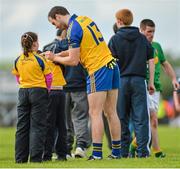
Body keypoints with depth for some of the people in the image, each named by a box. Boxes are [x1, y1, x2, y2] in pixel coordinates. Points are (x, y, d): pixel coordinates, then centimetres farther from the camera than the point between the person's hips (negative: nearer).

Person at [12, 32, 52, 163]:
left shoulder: (18, 61, 3)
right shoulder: (40, 59, -9)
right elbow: (48, 78, -2)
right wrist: (46, 90, 14)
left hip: (23, 92, 4)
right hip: (39, 92, -4)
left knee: (22, 126, 8)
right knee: (37, 126, -1)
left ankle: (20, 158, 8)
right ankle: (35, 157, -8)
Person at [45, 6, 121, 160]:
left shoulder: (73, 29, -13)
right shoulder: (85, 19, 13)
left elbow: (73, 61, -12)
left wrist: (55, 58, 4)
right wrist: (59, 54, 17)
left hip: (98, 70, -8)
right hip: (111, 65, 8)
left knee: (95, 113, -6)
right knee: (111, 112, 9)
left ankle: (97, 153, -9)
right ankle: (116, 151, 9)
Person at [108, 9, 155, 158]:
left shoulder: (115, 39, -1)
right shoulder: (142, 38, 8)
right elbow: (151, 60, 7)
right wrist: (151, 82, 12)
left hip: (121, 80, -1)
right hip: (139, 80, 1)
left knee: (122, 118, 5)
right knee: (141, 117, 1)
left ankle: (124, 151, 4)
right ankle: (143, 150, -4)